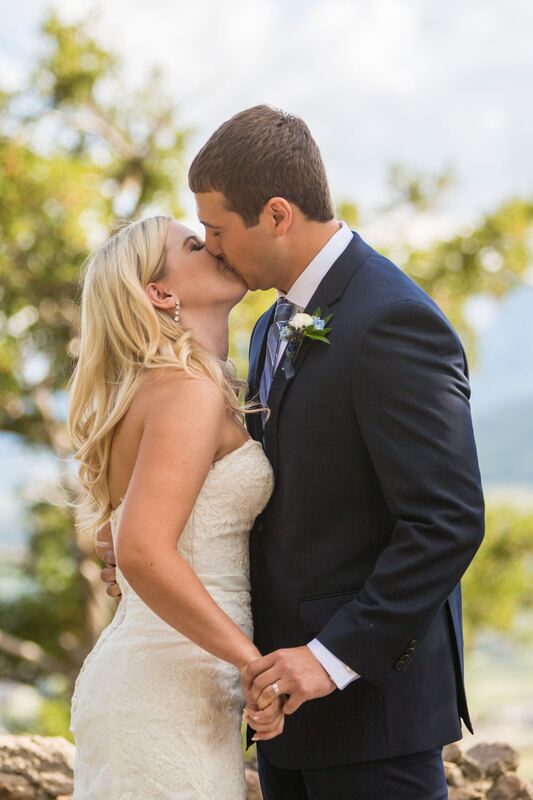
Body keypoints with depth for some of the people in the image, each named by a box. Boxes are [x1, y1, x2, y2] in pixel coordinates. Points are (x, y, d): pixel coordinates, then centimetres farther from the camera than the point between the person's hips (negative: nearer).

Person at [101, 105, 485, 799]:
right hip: (293, 691, 9)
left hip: (371, 694, -9)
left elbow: (449, 521, -22)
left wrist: (335, 656, -24)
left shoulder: (393, 323, -18)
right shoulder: (277, 329, 13)